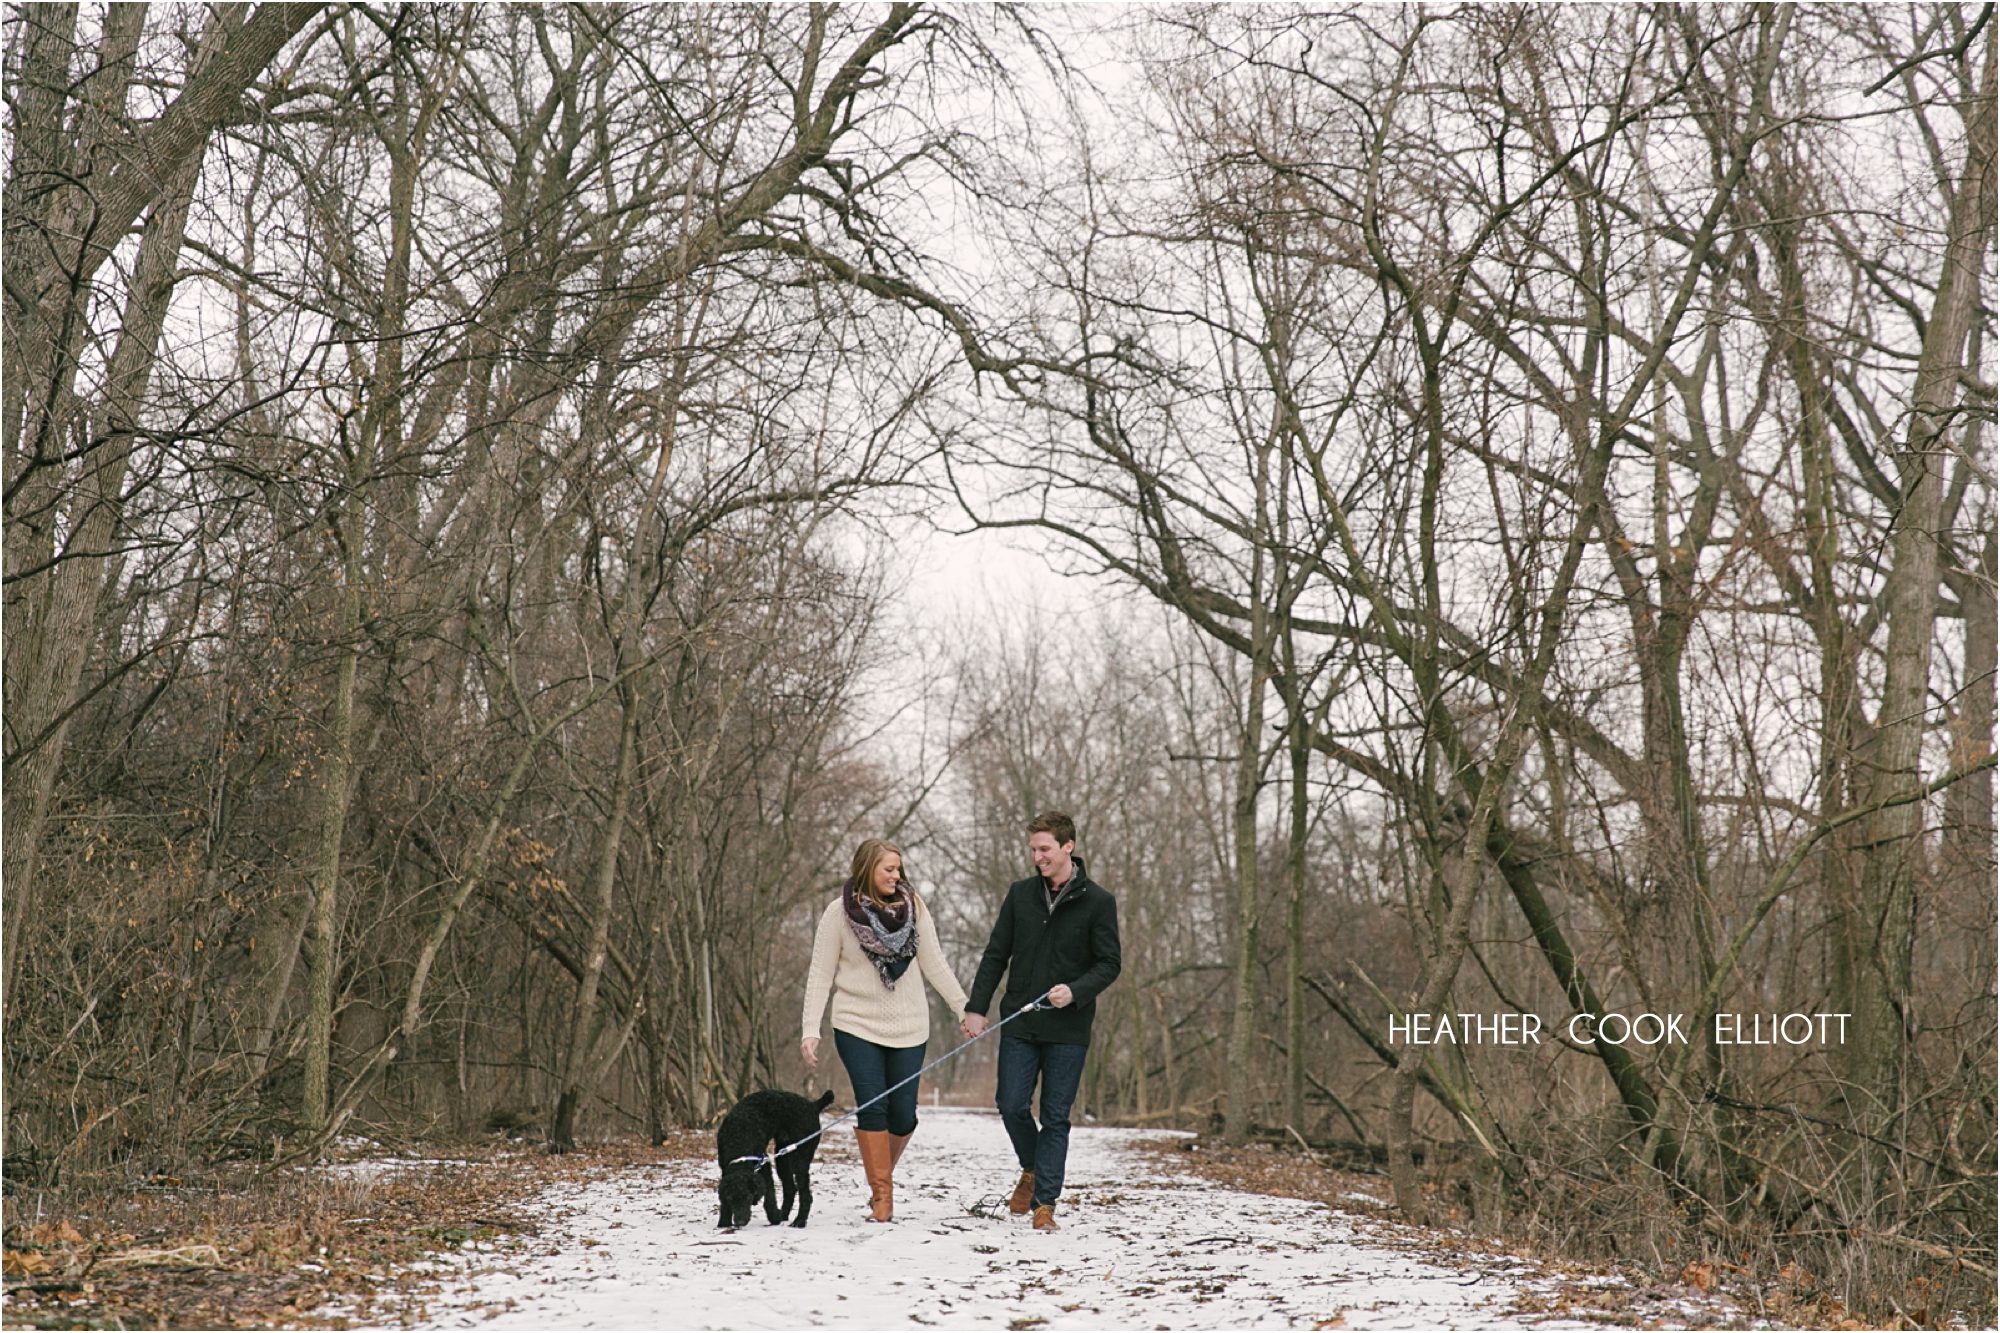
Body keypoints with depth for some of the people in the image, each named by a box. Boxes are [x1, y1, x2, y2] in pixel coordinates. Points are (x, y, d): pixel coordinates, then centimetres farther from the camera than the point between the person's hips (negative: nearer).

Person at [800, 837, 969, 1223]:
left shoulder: (913, 906, 2)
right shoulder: (839, 913, -5)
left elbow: (934, 964, 7)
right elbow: (821, 974, -2)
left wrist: (965, 1009, 5)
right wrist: (810, 1029, -9)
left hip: (908, 1027, 2)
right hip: (857, 1025, -2)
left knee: (903, 1114, -1)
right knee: (872, 1107, -12)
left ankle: (882, 1175, 28)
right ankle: (882, 1196, 1)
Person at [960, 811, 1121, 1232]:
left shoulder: (1098, 902, -3)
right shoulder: (1020, 893, 6)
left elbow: (1108, 964, -2)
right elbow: (996, 955, 9)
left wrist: (1075, 991, -20)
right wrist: (976, 1007, 2)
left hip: (1068, 1028, -2)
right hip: (1019, 1023, 3)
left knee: (1056, 1117, 0)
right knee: (1011, 1105, -1)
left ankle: (1045, 1204, 7)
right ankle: (1032, 1170, 27)